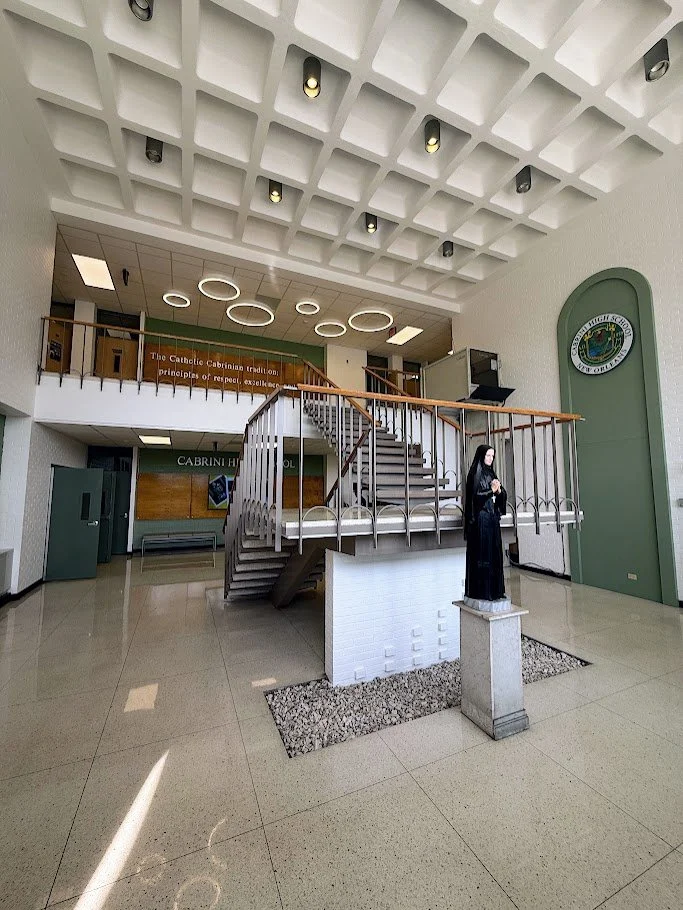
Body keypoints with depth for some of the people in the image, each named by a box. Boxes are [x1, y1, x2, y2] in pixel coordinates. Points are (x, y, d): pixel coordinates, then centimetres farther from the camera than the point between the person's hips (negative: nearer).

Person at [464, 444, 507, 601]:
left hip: (493, 518, 8)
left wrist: (499, 490, -8)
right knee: (482, 553, -4)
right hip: (480, 519, -8)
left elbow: (502, 496, 12)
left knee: (495, 552, 10)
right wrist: (491, 490, -20)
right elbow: (474, 496, -14)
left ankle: (495, 589, 20)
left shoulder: (491, 473, 15)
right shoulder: (475, 473, -7)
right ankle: (481, 591, 5)